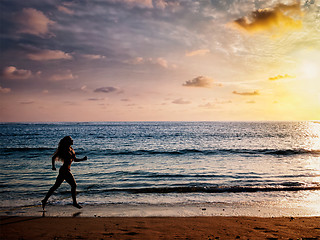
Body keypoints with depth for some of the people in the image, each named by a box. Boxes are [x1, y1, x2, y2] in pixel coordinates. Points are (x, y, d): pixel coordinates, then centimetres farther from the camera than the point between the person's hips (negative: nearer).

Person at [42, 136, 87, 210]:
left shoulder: (71, 149, 11)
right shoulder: (64, 150, -14)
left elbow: (75, 159, 18)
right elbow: (53, 158, -13)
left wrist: (82, 159, 3)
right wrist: (53, 166, -26)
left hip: (66, 170, 9)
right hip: (65, 170, -9)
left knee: (56, 186, 14)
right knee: (74, 185, -3)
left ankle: (45, 200, 22)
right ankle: (74, 202, 8)